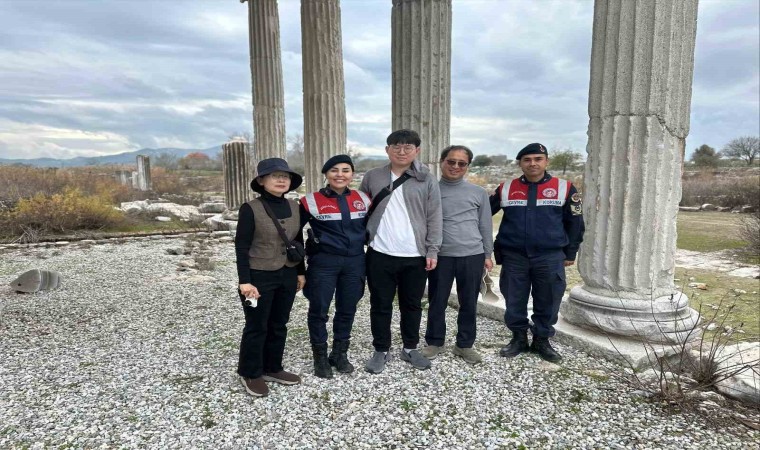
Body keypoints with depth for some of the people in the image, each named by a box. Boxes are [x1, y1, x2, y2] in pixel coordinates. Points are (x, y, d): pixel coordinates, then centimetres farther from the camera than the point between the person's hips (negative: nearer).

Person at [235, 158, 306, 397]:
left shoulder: (294, 207, 3)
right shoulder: (251, 208, -13)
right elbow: (241, 246, -12)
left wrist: (301, 271, 12)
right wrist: (245, 281, -16)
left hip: (287, 275, 6)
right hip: (259, 276, -5)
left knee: (279, 325, 16)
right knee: (257, 327, 8)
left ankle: (272, 368, 33)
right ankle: (250, 373, 27)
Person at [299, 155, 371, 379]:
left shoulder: (362, 199, 4)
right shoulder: (312, 201, -8)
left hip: (355, 262, 4)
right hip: (323, 262, -3)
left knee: (347, 309, 13)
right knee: (319, 310, 5)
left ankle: (340, 354, 31)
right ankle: (320, 358, 23)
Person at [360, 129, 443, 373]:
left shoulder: (427, 180, 0)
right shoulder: (372, 177, 4)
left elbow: (434, 218, -1)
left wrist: (432, 251, -5)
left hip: (415, 256, 0)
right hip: (380, 254, 1)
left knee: (412, 304, 13)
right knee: (380, 305, 9)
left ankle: (410, 348, 31)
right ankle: (381, 350, 25)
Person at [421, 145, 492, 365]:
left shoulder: (479, 192, 6)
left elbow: (485, 225, 10)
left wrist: (487, 254, 8)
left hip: (472, 256, 1)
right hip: (440, 256, -1)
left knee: (469, 304, 10)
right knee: (437, 303, 10)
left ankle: (464, 345, 27)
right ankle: (434, 342, 28)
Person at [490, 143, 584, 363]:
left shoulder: (564, 188, 0)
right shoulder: (505, 189, 3)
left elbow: (575, 223, 8)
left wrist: (570, 253, 8)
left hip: (550, 257, -1)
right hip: (513, 256, 1)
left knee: (547, 302, 8)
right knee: (514, 301, 9)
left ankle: (542, 341, 26)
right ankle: (519, 338, 27)